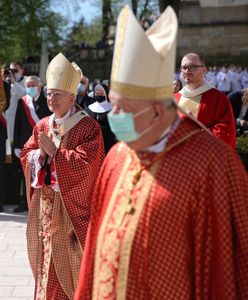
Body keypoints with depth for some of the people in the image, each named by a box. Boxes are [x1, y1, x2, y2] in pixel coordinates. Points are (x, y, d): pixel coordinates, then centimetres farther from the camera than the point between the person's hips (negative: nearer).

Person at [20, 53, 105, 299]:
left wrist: (54, 151, -18)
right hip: (43, 200, 6)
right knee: (45, 252, 13)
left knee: (68, 256, 1)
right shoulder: (42, 126, 9)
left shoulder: (88, 127, -12)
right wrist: (41, 153, -11)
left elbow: (84, 163, -20)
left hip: (70, 201, -6)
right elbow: (25, 155, 10)